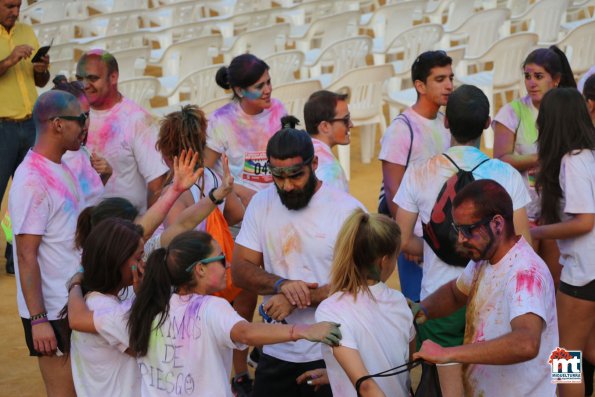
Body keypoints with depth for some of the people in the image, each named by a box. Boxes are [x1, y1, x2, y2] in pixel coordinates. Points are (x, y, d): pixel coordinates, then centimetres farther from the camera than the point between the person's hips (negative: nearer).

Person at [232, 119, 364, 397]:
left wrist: (299, 299, -22)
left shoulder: (348, 209, -10)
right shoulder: (260, 204, 3)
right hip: (275, 352, 4)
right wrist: (282, 284, -18)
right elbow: (239, 270, 0)